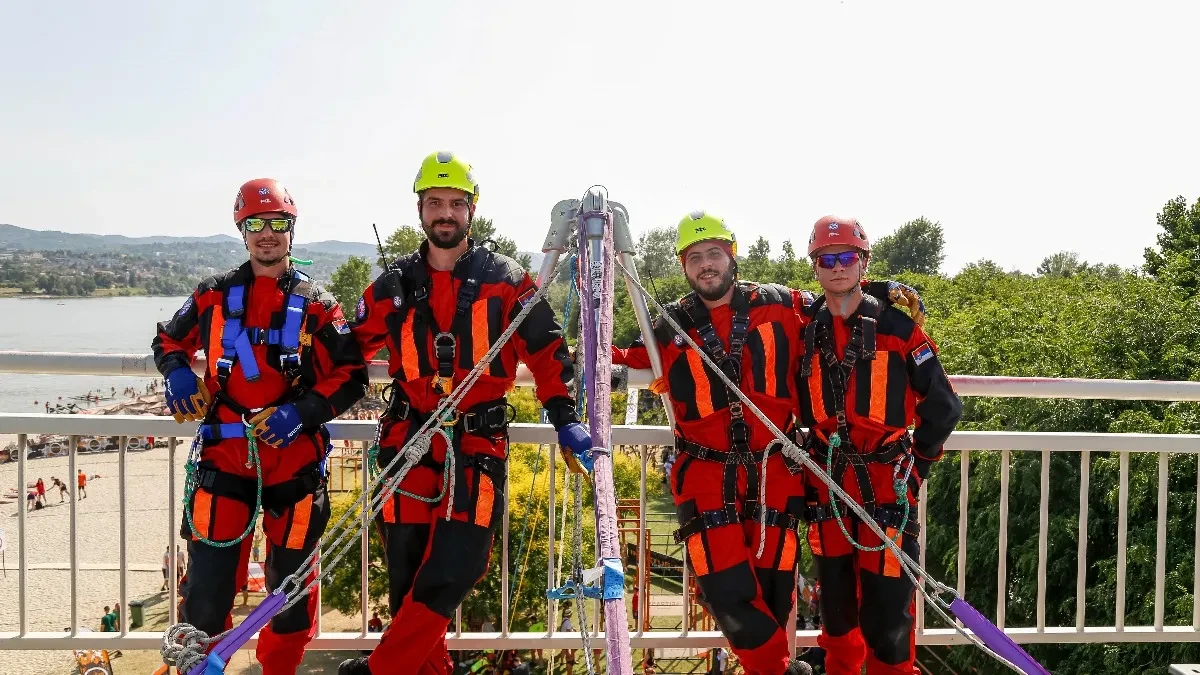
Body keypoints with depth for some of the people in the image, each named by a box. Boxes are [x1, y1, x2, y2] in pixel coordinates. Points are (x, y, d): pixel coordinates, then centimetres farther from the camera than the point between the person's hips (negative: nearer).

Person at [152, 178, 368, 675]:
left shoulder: (316, 305, 2)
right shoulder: (214, 295, 7)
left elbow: (351, 376, 0)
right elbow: (168, 340, 21)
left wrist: (302, 411, -15)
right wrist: (177, 373, -1)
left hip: (294, 461, 0)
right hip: (224, 458, 1)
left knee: (291, 586, 11)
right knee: (207, 588, 1)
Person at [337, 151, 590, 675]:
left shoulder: (505, 280, 3)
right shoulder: (395, 285, 9)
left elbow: (546, 350, 3)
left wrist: (565, 418, -4)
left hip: (478, 441, -2)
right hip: (410, 437, 3)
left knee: (450, 571, -10)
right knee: (407, 570, 5)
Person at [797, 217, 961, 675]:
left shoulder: (897, 327, -4)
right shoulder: (805, 333, 8)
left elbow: (943, 405, 0)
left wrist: (916, 465, 0)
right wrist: (809, 465, 12)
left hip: (886, 486, -4)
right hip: (827, 487, 4)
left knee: (885, 612, -3)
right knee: (835, 603, 15)